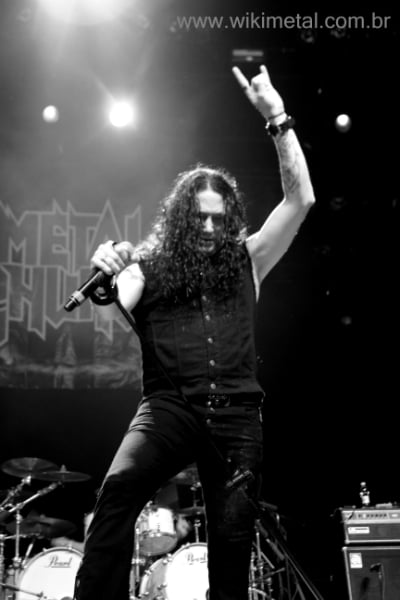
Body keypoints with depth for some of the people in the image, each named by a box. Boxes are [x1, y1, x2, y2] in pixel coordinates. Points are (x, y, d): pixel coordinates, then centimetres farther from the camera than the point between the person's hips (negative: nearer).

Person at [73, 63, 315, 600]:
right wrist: (104, 284, -28)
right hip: (170, 405, -1)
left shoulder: (247, 260, 14)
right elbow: (111, 324, -5)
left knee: (232, 537, -4)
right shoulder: (150, 265, 10)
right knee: (119, 488, -27)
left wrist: (277, 119, 3)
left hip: (237, 413, 2)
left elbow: (301, 199, 8)